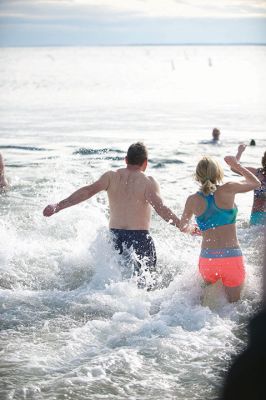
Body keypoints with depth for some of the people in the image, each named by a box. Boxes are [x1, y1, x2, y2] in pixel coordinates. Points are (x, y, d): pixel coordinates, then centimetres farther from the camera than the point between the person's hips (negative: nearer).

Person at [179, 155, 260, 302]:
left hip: (207, 259, 2)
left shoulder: (193, 200, 2)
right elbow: (255, 183, 11)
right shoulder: (227, 190, -6)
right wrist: (236, 165, 23)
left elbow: (183, 227, 19)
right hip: (231, 256, -2)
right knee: (233, 303, 10)